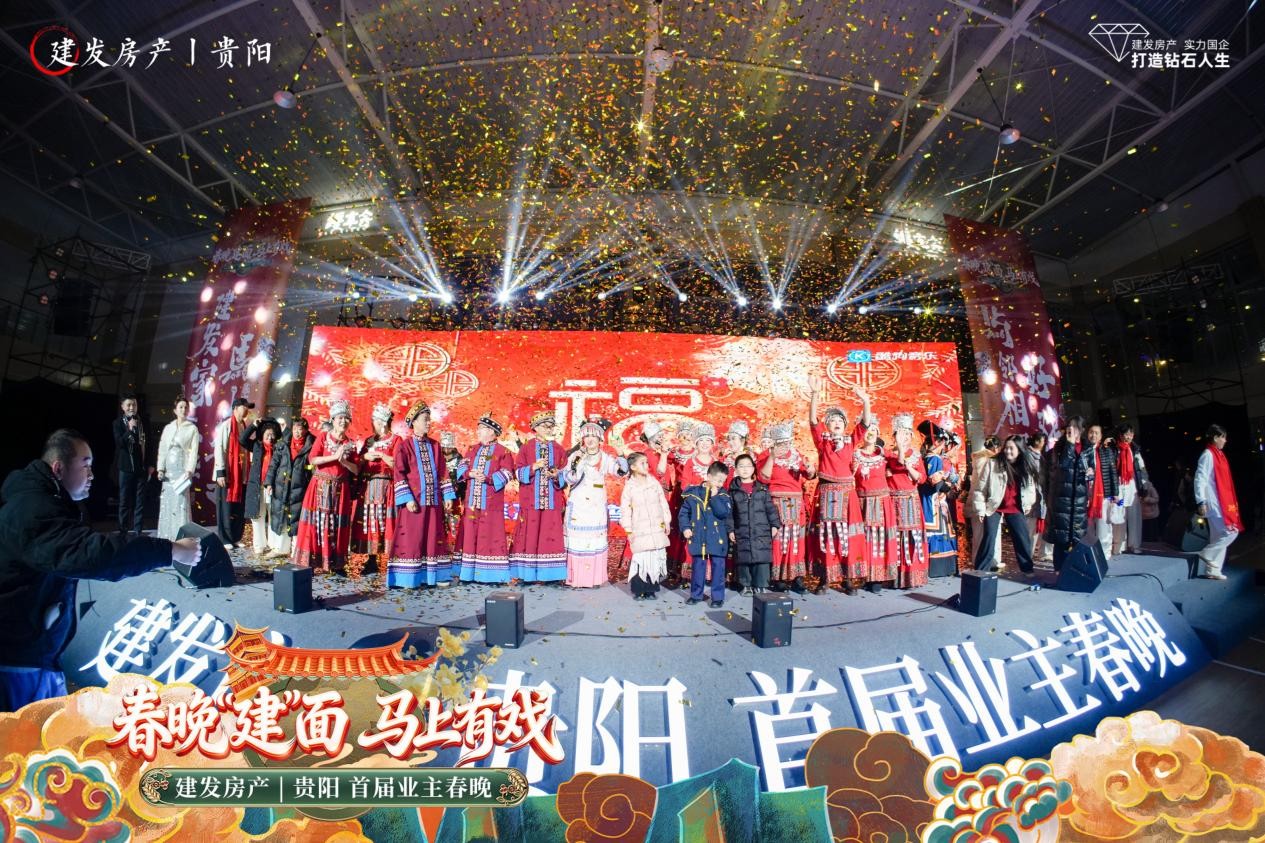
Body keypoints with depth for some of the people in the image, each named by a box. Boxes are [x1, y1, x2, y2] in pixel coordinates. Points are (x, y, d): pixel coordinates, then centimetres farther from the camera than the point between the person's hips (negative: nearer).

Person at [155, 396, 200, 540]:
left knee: (181, 501, -7)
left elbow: (194, 451, -5)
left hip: (183, 469, -4)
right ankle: (165, 537, 13)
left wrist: (190, 470, -15)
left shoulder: (192, 428, 1)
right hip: (168, 470, 4)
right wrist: (160, 469, 0)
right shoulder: (168, 427, 12)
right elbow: (162, 449, 10)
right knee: (166, 502, 5)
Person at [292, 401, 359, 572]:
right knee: (316, 522, -3)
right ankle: (310, 560, 4)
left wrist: (344, 461, -14)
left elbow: (356, 469, 3)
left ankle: (333, 562, 8)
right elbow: (313, 460, -10)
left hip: (340, 489, 2)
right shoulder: (323, 436, 2)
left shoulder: (350, 443, 8)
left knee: (336, 525, 2)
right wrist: (334, 456, -18)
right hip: (321, 486, -2)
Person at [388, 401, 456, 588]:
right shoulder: (404, 445, -2)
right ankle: (408, 578, 7)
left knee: (434, 538, 8)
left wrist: (448, 496, 7)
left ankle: (435, 575, 16)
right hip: (414, 501, -5)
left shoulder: (434, 445, 13)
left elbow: (443, 472, 13)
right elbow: (398, 474, -8)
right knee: (411, 538, -2)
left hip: (433, 501, 5)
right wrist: (407, 499, -16)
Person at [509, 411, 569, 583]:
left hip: (551, 500, 2)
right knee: (528, 532, -2)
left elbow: (565, 474, 8)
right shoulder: (526, 447, 5)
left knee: (550, 534, 1)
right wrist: (533, 467, -16)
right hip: (530, 500, -2)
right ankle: (522, 572, 4)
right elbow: (518, 471, 0)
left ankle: (546, 572, 8)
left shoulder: (558, 449, 10)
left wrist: (557, 475, -12)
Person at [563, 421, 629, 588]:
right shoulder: (575, 457, 0)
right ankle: (576, 578, 5)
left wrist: (621, 452, -21)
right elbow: (568, 479, -11)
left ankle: (595, 577, 13)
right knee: (577, 541, -3)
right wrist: (576, 466, -28)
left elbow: (621, 471, -9)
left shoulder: (605, 458, 4)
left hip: (597, 507, 2)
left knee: (596, 541, 5)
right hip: (578, 506, -2)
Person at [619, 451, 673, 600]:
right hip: (640, 531, -3)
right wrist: (628, 530, -5)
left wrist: (667, 522, 8)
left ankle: (651, 589, 19)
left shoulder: (655, 482, 4)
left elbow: (663, 503, 9)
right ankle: (638, 590, 10)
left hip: (657, 529, 3)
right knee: (641, 559, -6)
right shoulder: (629, 487, -4)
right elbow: (625, 510, -3)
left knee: (656, 559, 4)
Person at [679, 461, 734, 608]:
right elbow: (684, 512, 4)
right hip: (698, 537, 0)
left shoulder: (723, 495, -2)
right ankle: (696, 594, 26)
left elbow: (724, 513, -16)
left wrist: (715, 496, -19)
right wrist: (685, 527, -6)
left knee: (718, 567, 5)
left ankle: (718, 597, 17)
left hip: (717, 538, 0)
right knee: (698, 567, 12)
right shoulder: (693, 492, -2)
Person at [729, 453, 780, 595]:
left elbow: (770, 508, 6)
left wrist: (775, 525, -1)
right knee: (743, 559, 5)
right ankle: (746, 585, 21)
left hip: (762, 531, 0)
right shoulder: (733, 490, 3)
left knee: (762, 559, 0)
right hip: (741, 532, 0)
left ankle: (759, 586, 14)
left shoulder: (762, 488, 6)